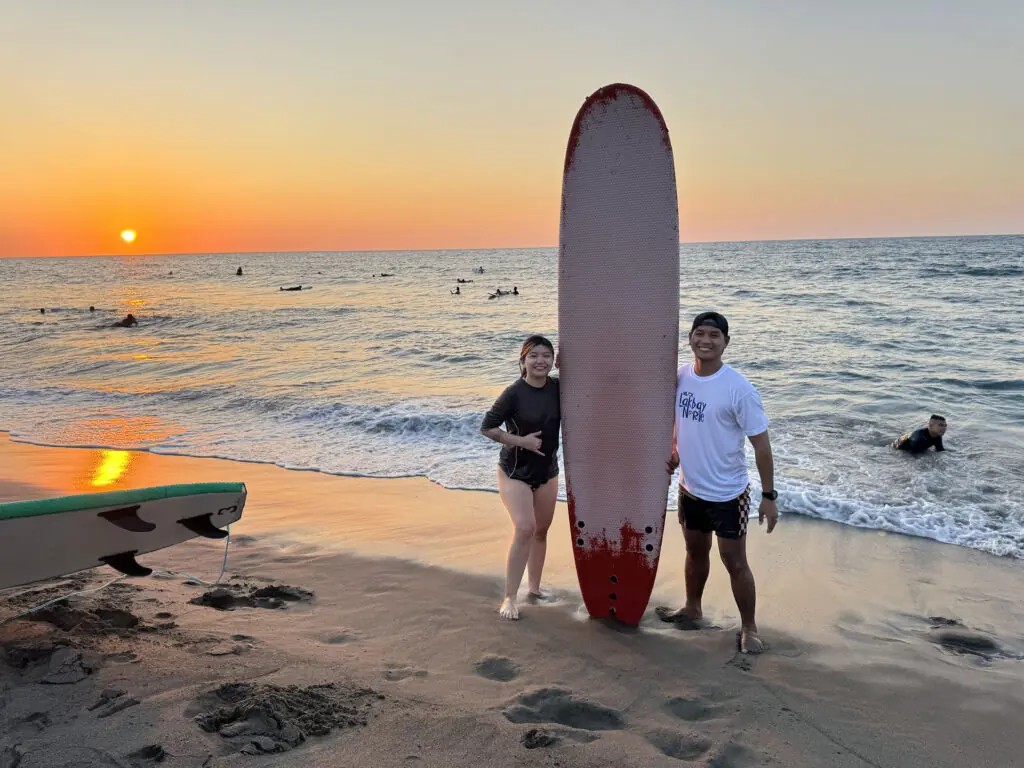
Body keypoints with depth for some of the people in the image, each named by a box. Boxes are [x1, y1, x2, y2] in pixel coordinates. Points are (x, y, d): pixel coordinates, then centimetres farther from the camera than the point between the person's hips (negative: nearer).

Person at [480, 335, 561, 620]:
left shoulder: (558, 388, -5)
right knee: (525, 529, -16)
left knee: (541, 531, 14)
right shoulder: (514, 393, -18)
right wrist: (521, 441, -21)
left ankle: (535, 588, 32)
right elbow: (487, 427, -14)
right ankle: (509, 598, -8)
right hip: (515, 471, -5)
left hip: (547, 471, 5)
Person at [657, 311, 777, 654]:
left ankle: (748, 629, 23)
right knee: (696, 552, 23)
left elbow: (761, 444, -16)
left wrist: (769, 496, -16)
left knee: (735, 563, 4)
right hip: (690, 488, 6)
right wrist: (674, 453, 10)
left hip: (727, 493, -6)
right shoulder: (681, 376, -4)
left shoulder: (739, 388, -20)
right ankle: (692, 610, 44)